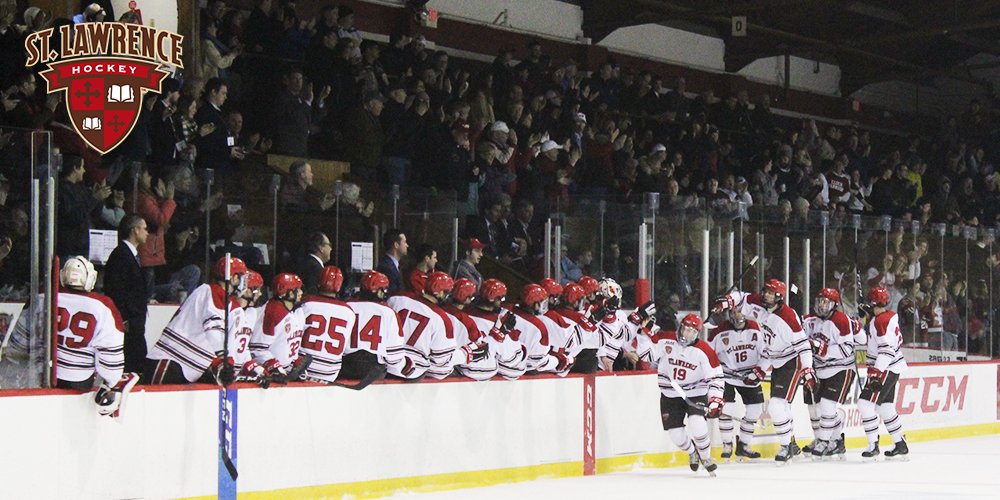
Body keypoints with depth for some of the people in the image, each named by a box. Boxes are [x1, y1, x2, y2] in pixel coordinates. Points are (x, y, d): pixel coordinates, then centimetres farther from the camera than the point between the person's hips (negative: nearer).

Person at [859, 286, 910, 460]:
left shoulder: (882, 321, -20)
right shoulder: (891, 316, 9)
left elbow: (887, 349, -26)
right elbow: (897, 340, 22)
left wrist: (876, 372, -29)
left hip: (886, 369, -10)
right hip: (892, 367, 10)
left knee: (866, 403, -12)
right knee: (885, 406, 17)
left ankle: (873, 445, -13)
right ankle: (901, 445, 23)